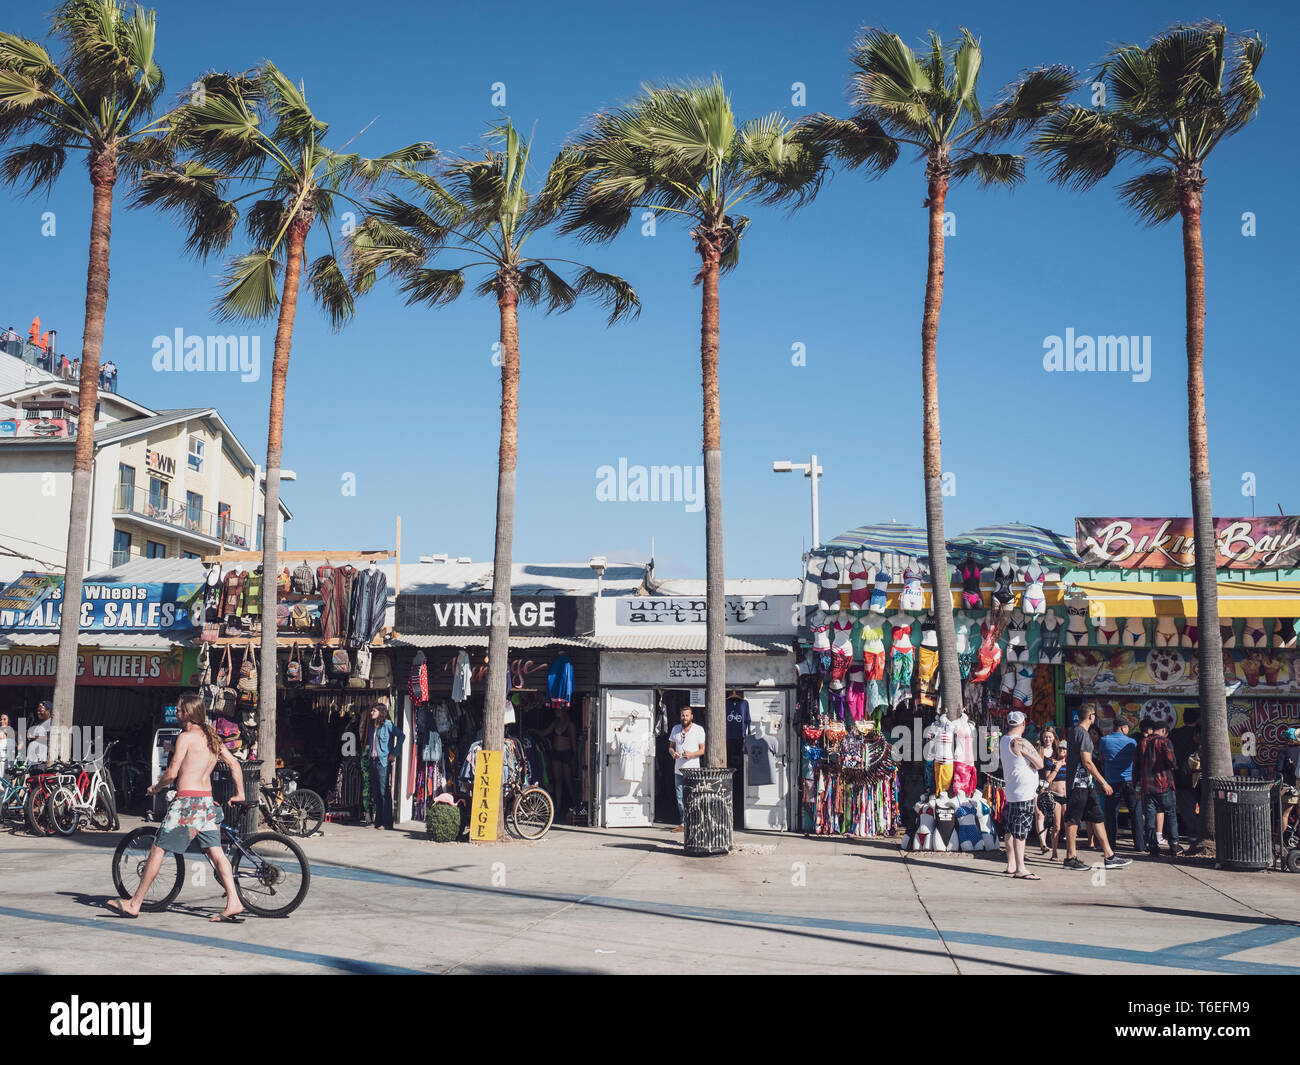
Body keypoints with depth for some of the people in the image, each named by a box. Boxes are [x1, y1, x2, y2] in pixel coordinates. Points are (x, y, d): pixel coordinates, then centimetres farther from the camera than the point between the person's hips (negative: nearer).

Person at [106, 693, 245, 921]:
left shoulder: (186, 737, -8)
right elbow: (235, 764, 14)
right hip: (208, 801, 7)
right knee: (216, 852, 4)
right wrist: (240, 794, 21)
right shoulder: (213, 738, 13)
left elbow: (172, 773, -12)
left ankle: (134, 904, 9)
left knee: (158, 850, 2)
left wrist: (156, 787, 6)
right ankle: (234, 903, -5)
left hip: (187, 800, -7)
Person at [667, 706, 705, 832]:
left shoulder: (699, 730, 0)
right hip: (679, 769, 4)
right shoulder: (675, 729, 12)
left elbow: (703, 749, -1)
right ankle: (683, 824, 14)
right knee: (680, 798, 6)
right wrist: (673, 753, -6)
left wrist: (691, 754, -18)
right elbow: (671, 746, 18)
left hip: (693, 769, -4)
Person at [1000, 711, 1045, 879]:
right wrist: (1037, 754, 5)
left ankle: (1011, 866, 21)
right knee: (1020, 832, -9)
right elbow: (1039, 764, -13)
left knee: (1011, 831, 14)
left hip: (1011, 793, 9)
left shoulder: (1003, 740, 10)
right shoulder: (1021, 742, -17)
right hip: (1024, 793, -9)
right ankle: (1020, 870, -9)